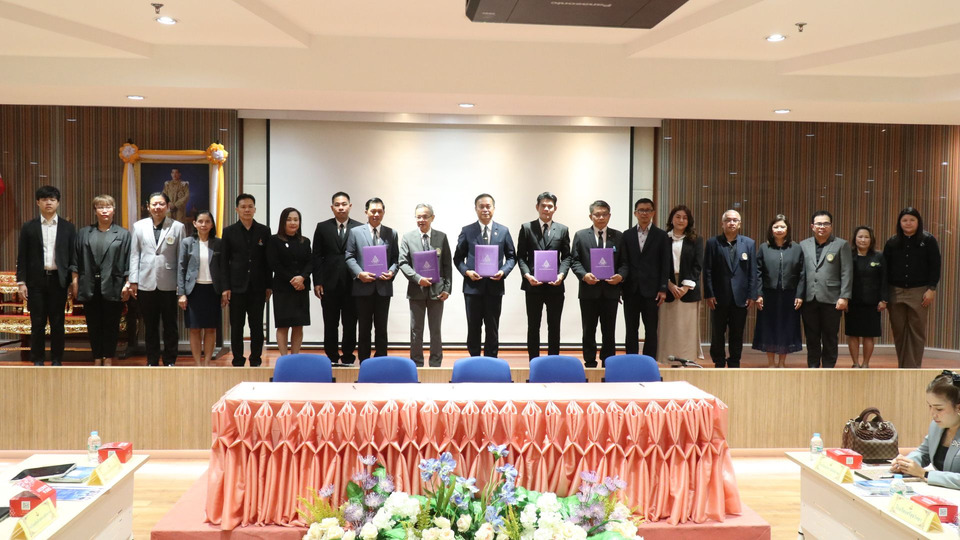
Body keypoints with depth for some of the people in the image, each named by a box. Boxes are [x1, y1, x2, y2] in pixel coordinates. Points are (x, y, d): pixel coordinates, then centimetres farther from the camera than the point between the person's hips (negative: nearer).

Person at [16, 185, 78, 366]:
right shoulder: (29, 227, 6)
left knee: (58, 323, 4)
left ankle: (57, 360, 13)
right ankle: (38, 360, 12)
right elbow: (22, 257, 5)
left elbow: (73, 256, 5)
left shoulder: (68, 228, 6)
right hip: (36, 280, 0)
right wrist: (21, 282, -2)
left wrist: (74, 280, -2)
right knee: (37, 323, 3)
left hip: (58, 280, 0)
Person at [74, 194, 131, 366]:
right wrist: (75, 283, 2)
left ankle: (108, 358, 14)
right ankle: (97, 358, 17)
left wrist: (128, 284, -6)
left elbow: (129, 261, 1)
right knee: (93, 325, 7)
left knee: (111, 325, 3)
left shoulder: (123, 234, 5)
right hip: (90, 287, 2)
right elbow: (76, 260, 9)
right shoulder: (84, 233, 11)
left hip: (113, 287, -2)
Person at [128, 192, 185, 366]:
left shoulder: (177, 227, 2)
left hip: (169, 285, -2)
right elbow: (134, 255, 8)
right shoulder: (139, 226, 8)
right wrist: (133, 281, 3)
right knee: (150, 326, 9)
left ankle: (170, 361, 14)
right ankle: (152, 361, 19)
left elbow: (181, 257, 1)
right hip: (146, 284, 2)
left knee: (170, 325, 5)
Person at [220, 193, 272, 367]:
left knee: (257, 326, 4)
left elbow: (268, 260, 6)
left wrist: (268, 286, 2)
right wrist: (225, 287, -4)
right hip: (237, 286, 0)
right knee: (236, 326, 4)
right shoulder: (229, 232, 5)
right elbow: (224, 261, 4)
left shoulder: (264, 231, 6)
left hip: (257, 287, 0)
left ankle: (256, 360, 13)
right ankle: (238, 361, 12)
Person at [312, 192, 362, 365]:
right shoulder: (322, 228, 6)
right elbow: (317, 256, 4)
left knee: (350, 324, 5)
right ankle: (332, 358, 15)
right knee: (330, 324, 6)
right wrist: (317, 282, -2)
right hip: (329, 284, 1)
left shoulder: (360, 228, 3)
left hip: (352, 284, -1)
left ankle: (348, 357, 15)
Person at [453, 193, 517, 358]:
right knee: (473, 328, 7)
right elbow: (458, 258, 6)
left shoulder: (503, 231, 5)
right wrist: (466, 272, -12)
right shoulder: (467, 231, 2)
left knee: (493, 329, 8)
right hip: (473, 286, -1)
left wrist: (504, 271, -9)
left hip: (495, 286, 1)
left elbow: (511, 257, 9)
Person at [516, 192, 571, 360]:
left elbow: (566, 256, 8)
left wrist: (561, 274, -10)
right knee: (533, 326, 6)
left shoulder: (562, 230, 8)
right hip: (533, 284, -1)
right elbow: (521, 256, 2)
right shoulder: (526, 228, 4)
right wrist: (527, 275, -13)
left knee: (554, 326, 7)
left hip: (555, 285, 1)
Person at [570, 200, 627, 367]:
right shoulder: (580, 235, 5)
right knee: (588, 330, 6)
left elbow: (624, 262, 7)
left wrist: (620, 276, -13)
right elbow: (574, 260, 1)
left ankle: (608, 364, 16)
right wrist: (584, 275, -15)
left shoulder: (618, 236, 9)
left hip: (611, 290, 1)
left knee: (609, 330, 7)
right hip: (588, 290, -1)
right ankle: (590, 363, 15)